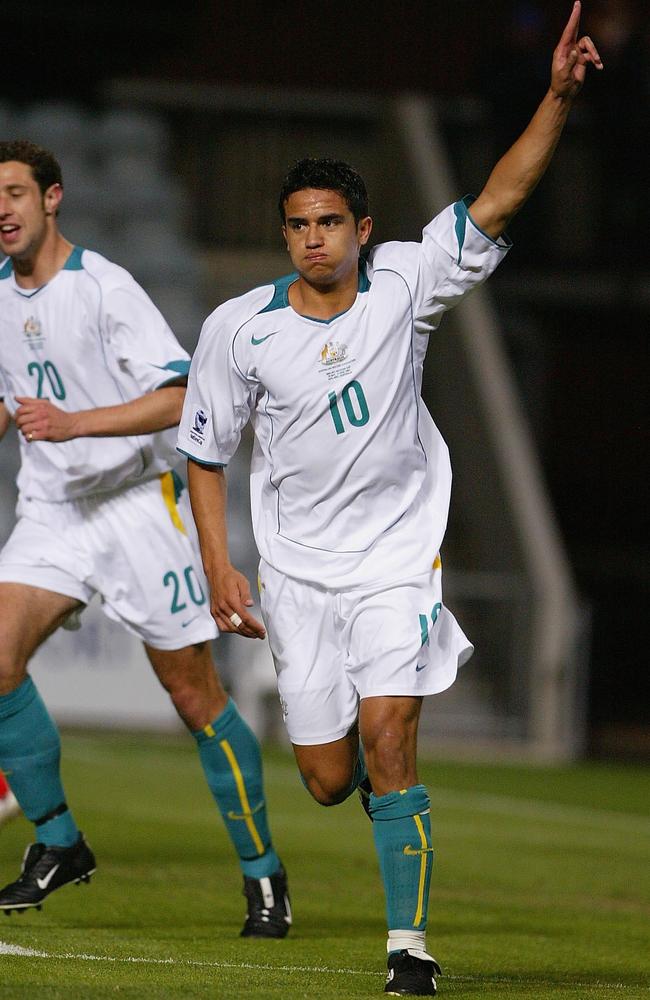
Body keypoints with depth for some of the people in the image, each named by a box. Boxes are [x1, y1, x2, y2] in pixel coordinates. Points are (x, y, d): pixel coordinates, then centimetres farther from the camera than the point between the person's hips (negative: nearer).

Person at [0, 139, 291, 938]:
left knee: (195, 694, -3)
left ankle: (262, 873, 9)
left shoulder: (104, 287, -13)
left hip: (136, 504, -6)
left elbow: (178, 397, -20)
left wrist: (74, 425, -29)